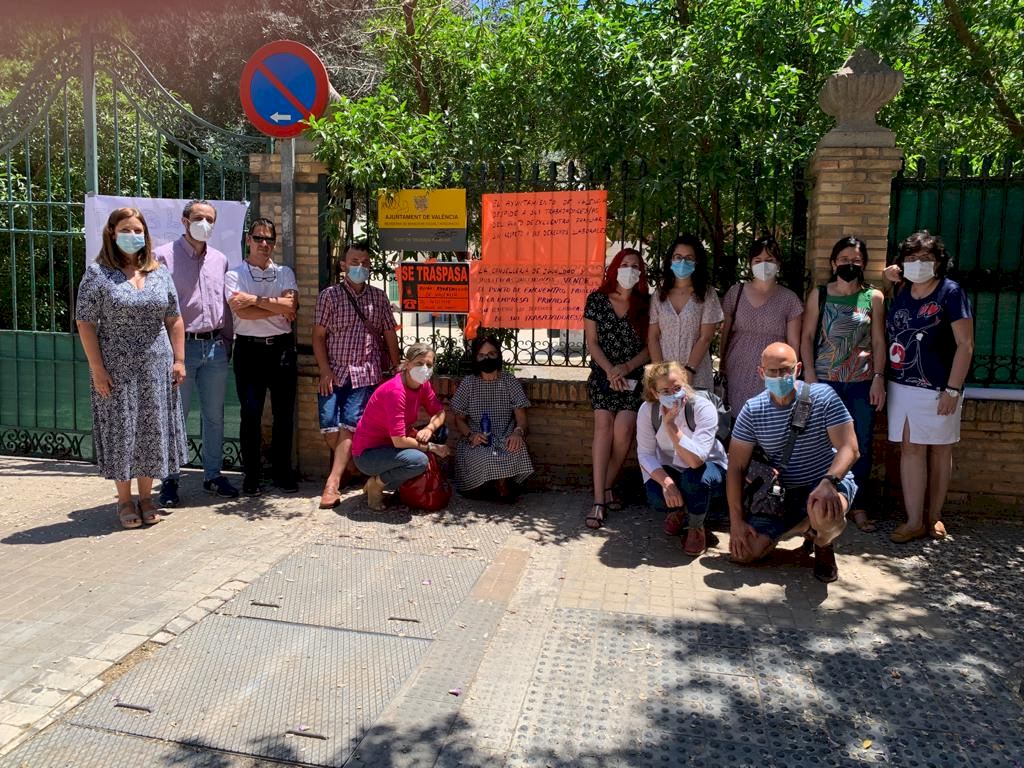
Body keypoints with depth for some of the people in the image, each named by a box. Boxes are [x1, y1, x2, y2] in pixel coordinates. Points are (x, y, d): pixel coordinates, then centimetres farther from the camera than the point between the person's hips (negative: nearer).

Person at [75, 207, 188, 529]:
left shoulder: (159, 273, 7)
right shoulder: (98, 273, -4)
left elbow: (174, 319, 10)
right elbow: (85, 323, -6)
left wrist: (179, 360, 4)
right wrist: (97, 368, -11)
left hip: (156, 369, 3)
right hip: (116, 369, -3)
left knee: (152, 430, 7)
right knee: (120, 431, 5)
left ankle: (146, 497, 22)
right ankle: (124, 500, 19)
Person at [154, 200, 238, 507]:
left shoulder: (220, 259, 12)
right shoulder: (164, 256, -3)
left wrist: (227, 340, 12)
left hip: (215, 346, 5)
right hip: (181, 346, -5)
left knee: (215, 415, 10)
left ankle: (213, 475, 22)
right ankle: (170, 480, 12)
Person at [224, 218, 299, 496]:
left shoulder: (285, 273, 10)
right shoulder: (234, 275, 3)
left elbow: (291, 306, -7)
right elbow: (242, 312, -13)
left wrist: (254, 299, -12)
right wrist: (279, 307, -8)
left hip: (281, 347, 2)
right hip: (249, 348, -2)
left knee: (284, 413, 7)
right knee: (250, 414, 1)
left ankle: (283, 473, 18)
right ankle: (251, 476, 12)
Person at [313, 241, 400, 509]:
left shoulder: (379, 297, 9)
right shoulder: (329, 295, 3)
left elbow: (390, 335, 12)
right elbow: (318, 336, 1)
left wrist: (397, 369, 8)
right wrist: (325, 371, -7)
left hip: (366, 375, 0)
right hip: (334, 374, 0)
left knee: (349, 426, -11)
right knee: (329, 428, -7)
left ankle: (333, 482, -13)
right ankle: (347, 466, 17)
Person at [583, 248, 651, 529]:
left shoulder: (645, 304, 4)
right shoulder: (597, 300, 2)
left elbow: (650, 345, 2)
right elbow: (591, 342, 1)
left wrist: (626, 368, -12)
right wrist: (610, 370, -12)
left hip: (634, 377, 1)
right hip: (603, 375, -1)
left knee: (623, 431, -13)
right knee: (603, 427, -13)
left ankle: (607, 487, 9)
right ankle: (599, 500, -13)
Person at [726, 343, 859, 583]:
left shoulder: (822, 396, -13)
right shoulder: (752, 410, -6)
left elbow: (849, 448, -17)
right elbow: (736, 467, -5)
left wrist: (828, 482, -38)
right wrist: (736, 521, -10)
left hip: (829, 483, -3)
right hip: (781, 492, 4)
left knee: (824, 512, -41)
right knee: (742, 552, -10)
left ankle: (824, 546, 1)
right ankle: (801, 524, 19)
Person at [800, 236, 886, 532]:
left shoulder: (874, 297, 5)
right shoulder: (819, 295, 4)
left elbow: (879, 341, 6)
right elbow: (807, 338, 2)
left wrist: (879, 378, -3)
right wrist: (810, 377, -6)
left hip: (862, 382, 1)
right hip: (825, 380, -1)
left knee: (861, 445, 5)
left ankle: (858, 507, 17)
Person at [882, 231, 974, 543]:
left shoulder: (950, 292, -7)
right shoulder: (901, 291, 7)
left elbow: (965, 345, -9)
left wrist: (953, 389, -15)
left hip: (937, 388, -4)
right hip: (902, 385, 4)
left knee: (939, 450, 9)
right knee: (910, 450, 3)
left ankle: (934, 517, 21)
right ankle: (914, 521, 8)